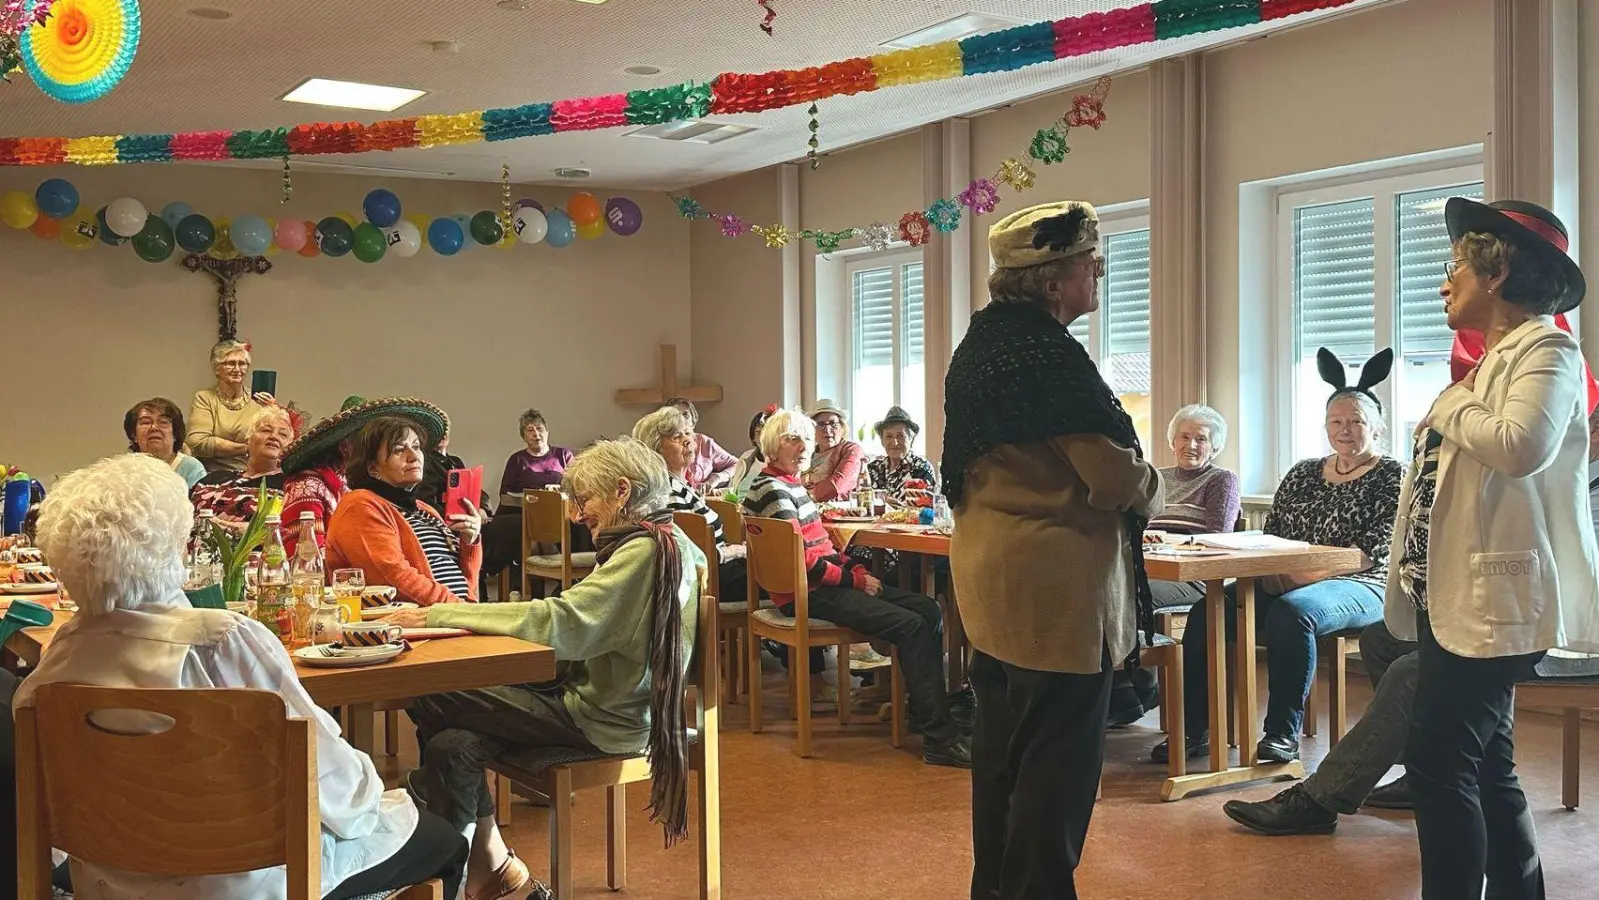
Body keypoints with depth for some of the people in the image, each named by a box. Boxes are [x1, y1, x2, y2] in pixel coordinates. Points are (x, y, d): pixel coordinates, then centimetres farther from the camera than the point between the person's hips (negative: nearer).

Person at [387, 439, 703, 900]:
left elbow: (562, 621, -27)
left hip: (605, 720, -9)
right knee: (453, 746, -4)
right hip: (607, 698, 9)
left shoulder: (646, 551, -19)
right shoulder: (668, 543, 12)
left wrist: (440, 615, -23)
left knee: (437, 698, -5)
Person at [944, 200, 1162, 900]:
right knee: (1059, 762, 1)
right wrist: (1148, 489, 1)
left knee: (1001, 743, 19)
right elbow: (1117, 478, -20)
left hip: (990, 573, 10)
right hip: (1055, 581, -10)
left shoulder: (980, 343, 10)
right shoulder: (1050, 356, -20)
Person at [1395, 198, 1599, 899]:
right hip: (1455, 597, 10)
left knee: (1439, 763, -11)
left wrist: (1452, 401, -11)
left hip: (1491, 602, -10)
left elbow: (1521, 446, -28)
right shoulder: (1491, 359, 20)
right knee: (1485, 768, 14)